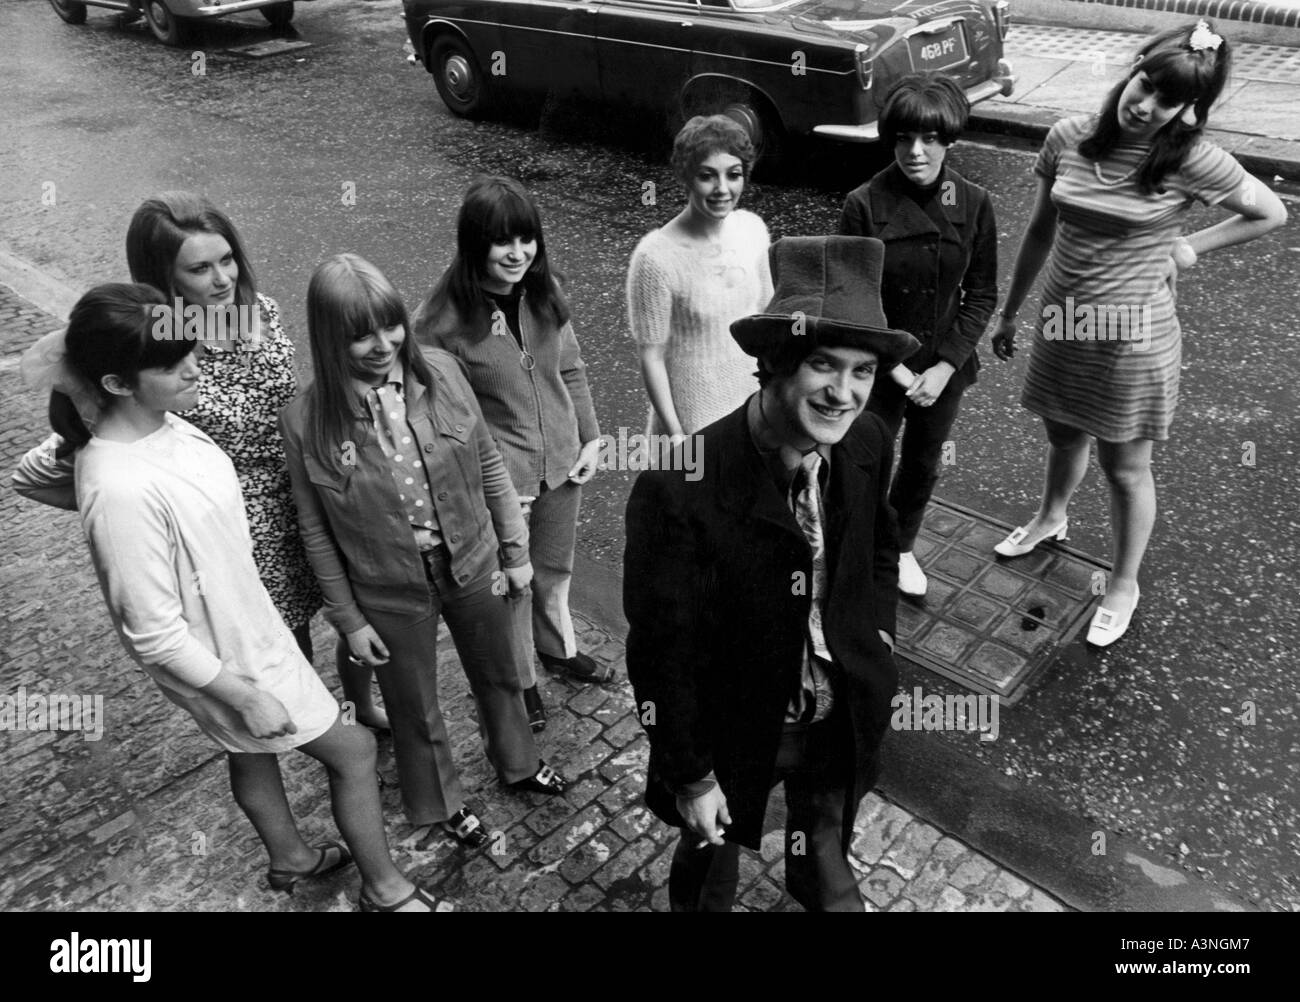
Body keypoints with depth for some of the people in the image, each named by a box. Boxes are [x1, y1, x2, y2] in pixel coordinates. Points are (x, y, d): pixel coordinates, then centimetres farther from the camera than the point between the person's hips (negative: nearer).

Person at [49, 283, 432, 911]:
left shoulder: (159, 422, -11)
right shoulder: (122, 492, -37)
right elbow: (154, 635, -28)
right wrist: (244, 696, -19)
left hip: (243, 619, 8)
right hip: (223, 658, -8)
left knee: (253, 752, 30)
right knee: (353, 749, 8)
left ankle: (289, 858, 57)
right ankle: (384, 890, 32)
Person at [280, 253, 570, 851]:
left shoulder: (440, 372, -14)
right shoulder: (305, 421, -19)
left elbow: (489, 466, -3)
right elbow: (316, 532, -8)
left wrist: (515, 550, 1)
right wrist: (348, 618, -3)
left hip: (473, 566, 2)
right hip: (390, 594, -2)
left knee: (499, 677, 25)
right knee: (415, 711, 20)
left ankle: (517, 762, 56)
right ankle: (441, 802, 50)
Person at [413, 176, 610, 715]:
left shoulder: (544, 291, -6)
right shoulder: (440, 320, -22)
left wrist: (591, 437, 4)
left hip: (562, 462, 5)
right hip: (497, 478, -4)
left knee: (555, 568, 26)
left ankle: (558, 647, 54)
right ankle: (518, 681, 42)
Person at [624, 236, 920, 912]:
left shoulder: (868, 443, -15)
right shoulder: (679, 489, -33)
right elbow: (663, 651, -21)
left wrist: (878, 630, -1)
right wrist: (691, 777, -13)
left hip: (844, 720, 5)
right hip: (733, 730, -4)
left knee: (826, 847, 32)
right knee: (711, 859, 26)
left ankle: (815, 884, 66)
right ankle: (695, 900, 60)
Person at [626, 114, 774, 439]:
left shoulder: (753, 229, -5)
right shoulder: (656, 257, -22)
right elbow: (651, 355, -15)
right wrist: (674, 433, -14)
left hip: (755, 400, 5)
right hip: (695, 418, -5)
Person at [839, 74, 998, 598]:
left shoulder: (973, 204, -8)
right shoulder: (864, 205, -17)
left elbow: (982, 293, -2)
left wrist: (945, 366, -12)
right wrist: (895, 367, -16)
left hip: (945, 367, 4)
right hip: (878, 369, -3)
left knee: (923, 465, 21)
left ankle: (901, 547, 47)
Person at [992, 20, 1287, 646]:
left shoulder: (1191, 160, -15)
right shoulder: (1068, 138, -6)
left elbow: (1271, 213, 0)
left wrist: (1188, 247, -8)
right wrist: (1009, 312, 11)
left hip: (1132, 335, -4)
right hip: (1061, 322, 4)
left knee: (1125, 468, 10)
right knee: (1063, 438, 25)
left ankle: (1124, 586, 31)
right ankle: (1051, 519, 55)